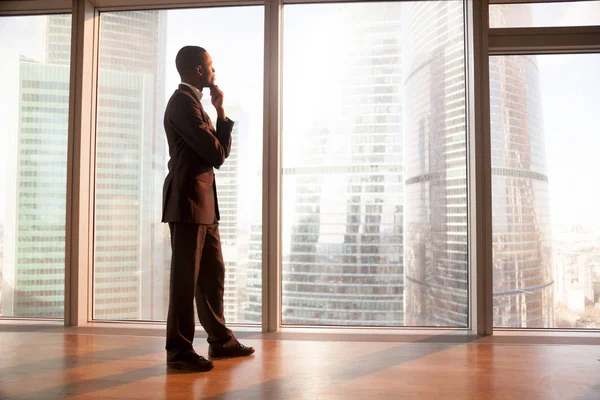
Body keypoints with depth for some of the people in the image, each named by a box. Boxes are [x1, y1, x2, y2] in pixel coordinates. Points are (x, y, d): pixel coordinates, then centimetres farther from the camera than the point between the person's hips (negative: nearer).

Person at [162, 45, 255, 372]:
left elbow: (221, 150, 18)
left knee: (213, 272, 14)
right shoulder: (183, 101, -11)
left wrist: (221, 114, 5)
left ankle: (220, 339, 25)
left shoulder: (192, 101, 21)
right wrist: (221, 113, 3)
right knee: (186, 277, -3)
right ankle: (179, 349, 7)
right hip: (188, 201, -10)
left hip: (204, 202, 10)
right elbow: (217, 153, -16)